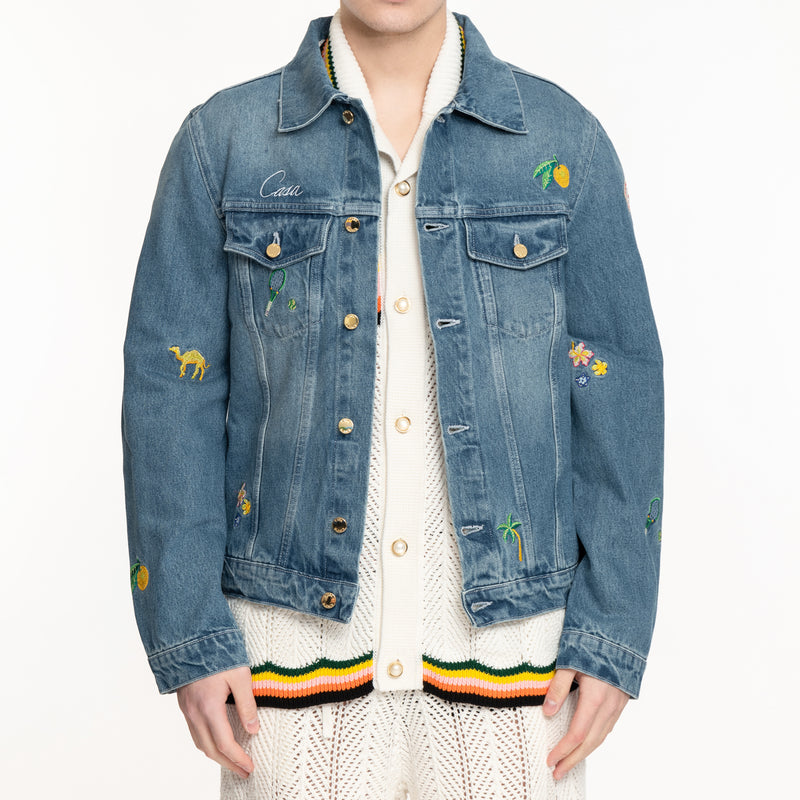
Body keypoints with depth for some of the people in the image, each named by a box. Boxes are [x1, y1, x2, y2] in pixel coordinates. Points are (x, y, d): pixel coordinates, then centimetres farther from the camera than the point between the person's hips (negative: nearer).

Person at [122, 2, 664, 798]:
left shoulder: (565, 142, 1)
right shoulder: (223, 140, 0)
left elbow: (619, 396, 1)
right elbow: (170, 389, -1)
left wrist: (611, 637, -3)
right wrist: (188, 638, -5)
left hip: (507, 638, 1)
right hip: (298, 648, 0)